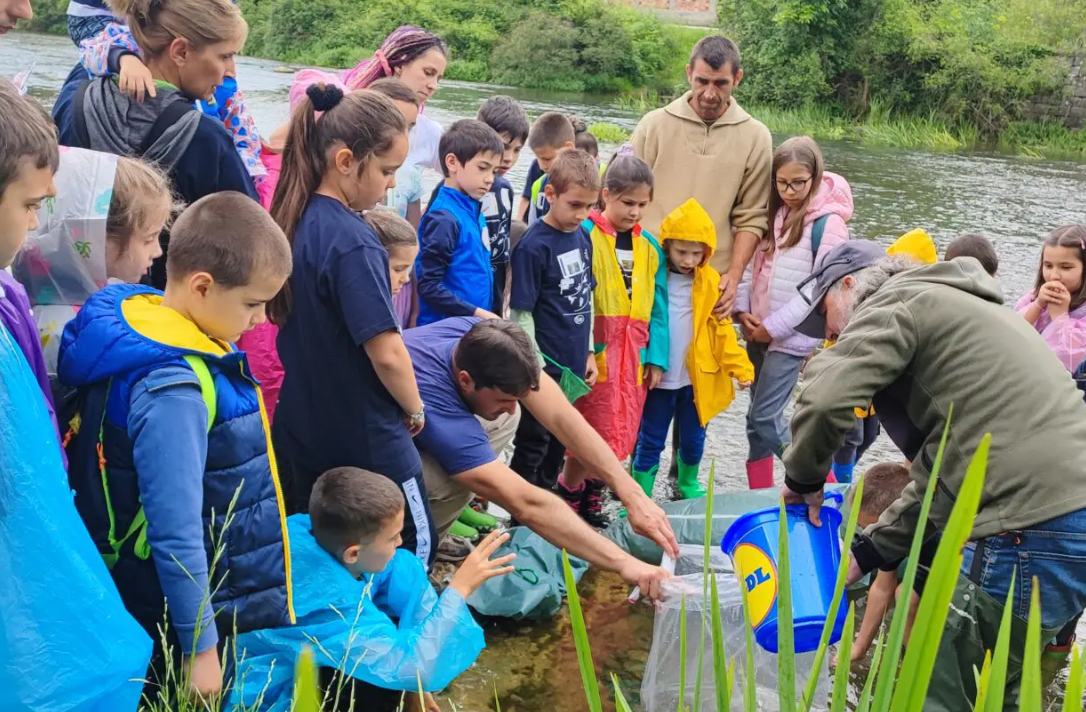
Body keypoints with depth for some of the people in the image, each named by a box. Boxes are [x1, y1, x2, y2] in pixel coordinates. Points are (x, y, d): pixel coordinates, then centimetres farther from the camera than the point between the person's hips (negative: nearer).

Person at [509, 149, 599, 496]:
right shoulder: (533, 246, -18)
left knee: (560, 441, 19)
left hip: (574, 363, 7)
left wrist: (589, 351, 13)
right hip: (545, 365, -7)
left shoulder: (583, 236, 5)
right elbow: (522, 313, -15)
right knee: (533, 443, 5)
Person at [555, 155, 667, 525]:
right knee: (596, 430, -4)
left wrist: (656, 356, 3)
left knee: (620, 433, 11)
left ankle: (592, 490, 29)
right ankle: (568, 493, 17)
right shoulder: (585, 236, -8)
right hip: (596, 351, -6)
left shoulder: (650, 247, 10)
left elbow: (657, 307, 10)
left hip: (634, 354, 6)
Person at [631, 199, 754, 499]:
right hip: (658, 377, -2)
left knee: (693, 438, 17)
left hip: (697, 376, 2)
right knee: (650, 441, 7)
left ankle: (689, 483, 40)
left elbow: (722, 329, 0)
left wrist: (740, 367, -7)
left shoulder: (710, 282, -2)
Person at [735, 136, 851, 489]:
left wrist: (774, 326, -14)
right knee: (757, 420, 12)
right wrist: (742, 308, -3)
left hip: (791, 336, -7)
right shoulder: (774, 211, 6)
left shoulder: (828, 222, -14)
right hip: (757, 332, 7)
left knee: (765, 419, -8)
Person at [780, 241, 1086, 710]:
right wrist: (865, 554, 27)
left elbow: (825, 401, -20)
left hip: (1030, 535, -10)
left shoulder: (898, 301, 0)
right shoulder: (948, 308, 28)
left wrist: (804, 478, 0)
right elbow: (941, 478, 28)